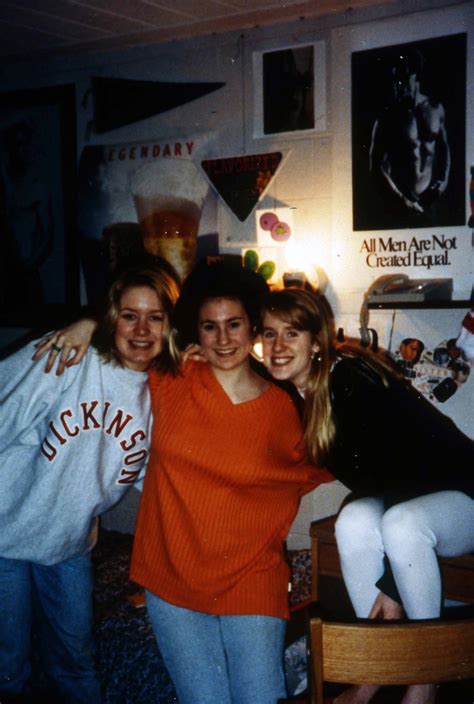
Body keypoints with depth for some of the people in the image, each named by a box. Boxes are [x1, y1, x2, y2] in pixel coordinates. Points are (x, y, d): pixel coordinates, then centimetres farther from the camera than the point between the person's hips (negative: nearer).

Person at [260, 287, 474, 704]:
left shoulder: (354, 383, -25)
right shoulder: (296, 393, -3)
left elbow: (406, 470, -27)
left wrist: (391, 582, -26)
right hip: (394, 500, 6)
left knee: (401, 524, -36)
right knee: (354, 520, -27)